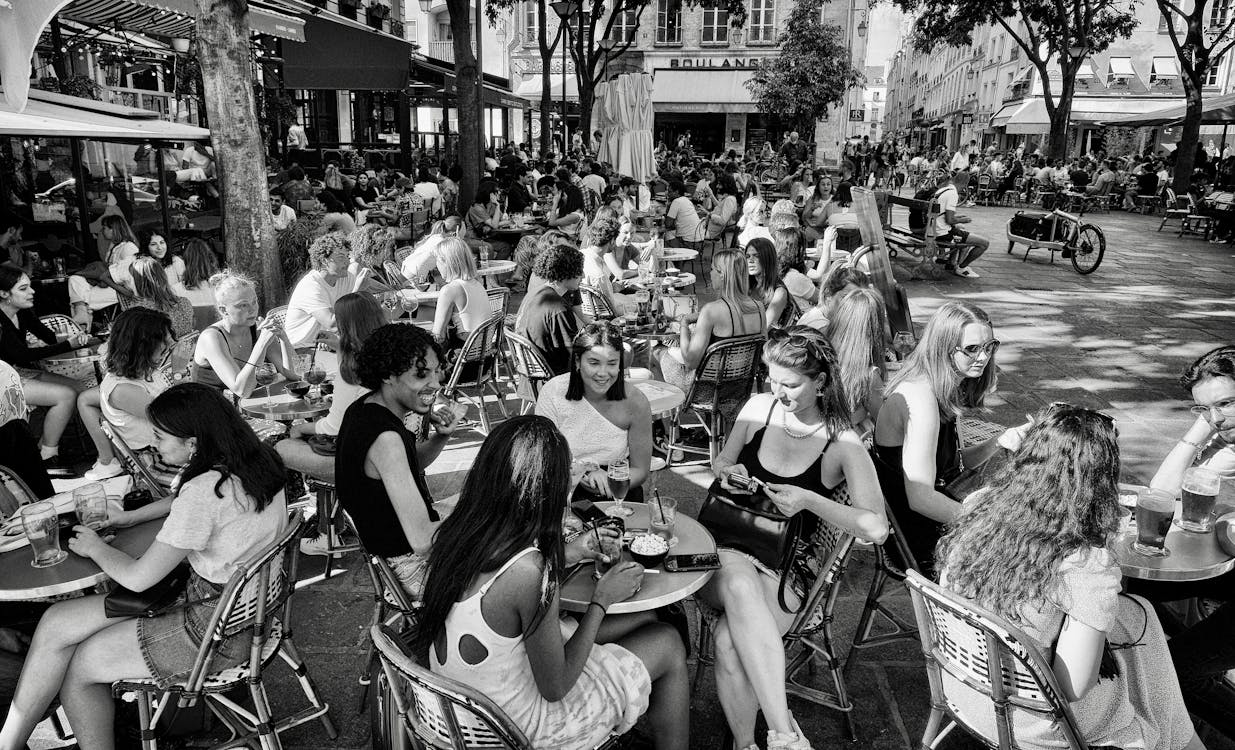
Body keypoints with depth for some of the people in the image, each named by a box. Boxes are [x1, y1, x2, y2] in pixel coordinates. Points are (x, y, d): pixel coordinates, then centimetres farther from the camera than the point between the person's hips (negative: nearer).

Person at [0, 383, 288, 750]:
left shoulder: (204, 492, -28)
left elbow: (138, 578, -17)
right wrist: (129, 517, 16)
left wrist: (95, 547, 1)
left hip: (219, 631, -9)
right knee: (56, 622, 7)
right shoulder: (252, 459, -2)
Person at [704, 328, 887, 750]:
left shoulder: (843, 444, -7)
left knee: (729, 638, -35)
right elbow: (720, 463, 17)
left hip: (783, 569, -2)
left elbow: (876, 530, -15)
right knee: (740, 583, -38)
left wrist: (810, 500, -25)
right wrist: (728, 472, -7)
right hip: (724, 552, 2)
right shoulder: (759, 408, 2)